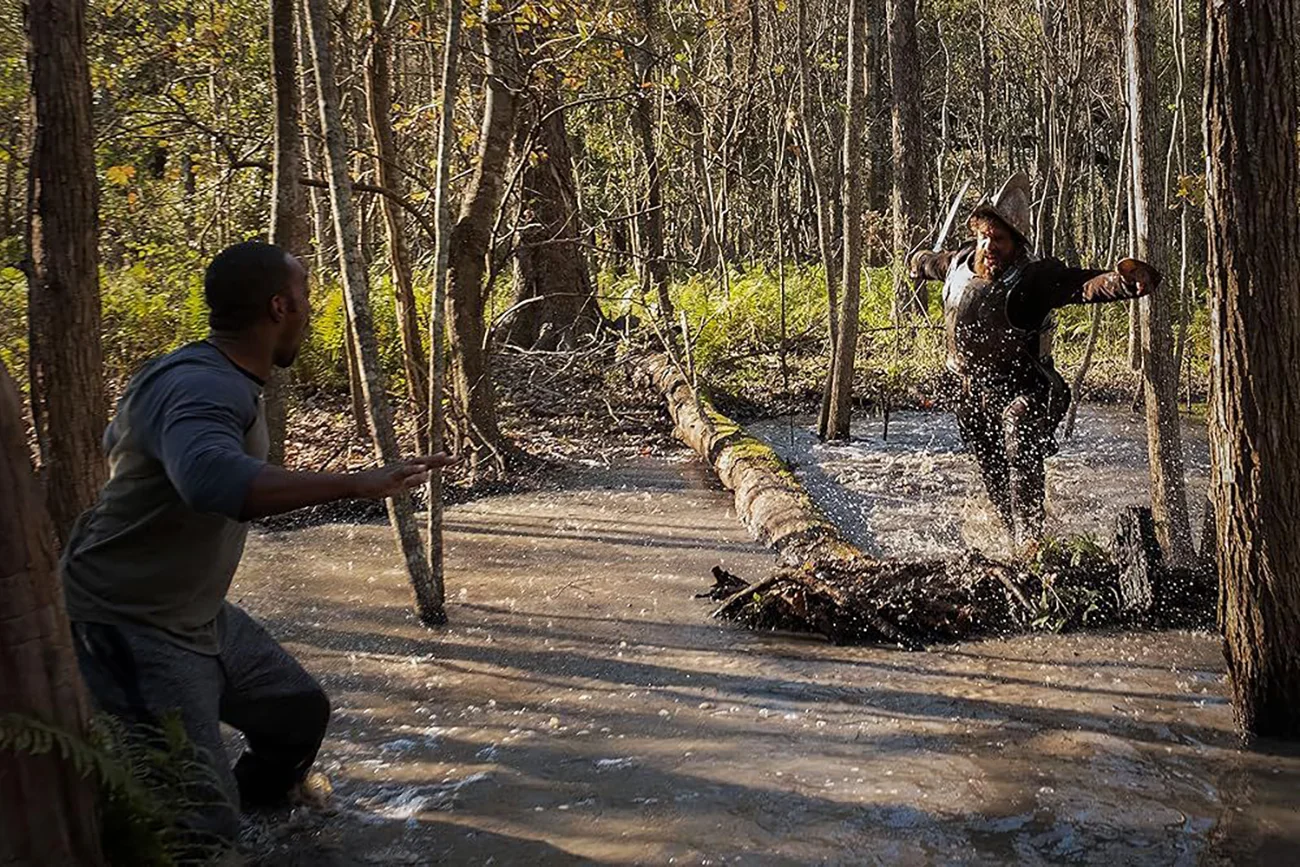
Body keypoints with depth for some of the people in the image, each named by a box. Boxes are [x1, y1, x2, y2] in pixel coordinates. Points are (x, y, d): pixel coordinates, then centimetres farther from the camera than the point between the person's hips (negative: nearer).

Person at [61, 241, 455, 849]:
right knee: (200, 820, -15)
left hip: (198, 615, 10)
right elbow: (213, 478, -49)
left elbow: (119, 439, 25)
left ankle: (259, 813, 41)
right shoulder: (201, 387, -26)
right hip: (129, 626, -10)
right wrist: (356, 484, -49)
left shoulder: (225, 380, 7)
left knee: (299, 711, 20)